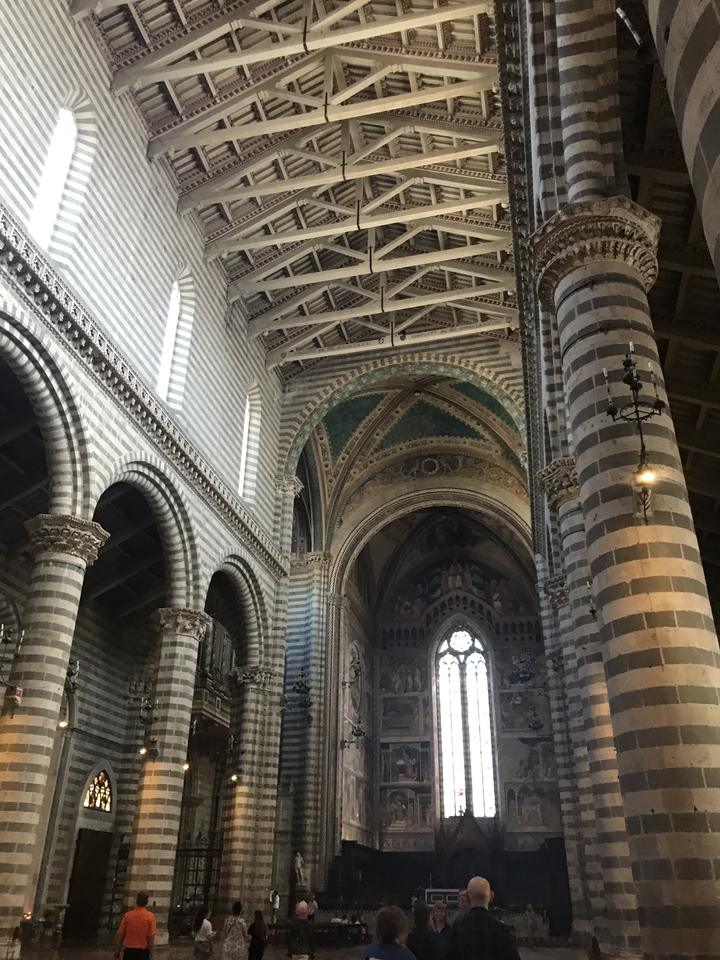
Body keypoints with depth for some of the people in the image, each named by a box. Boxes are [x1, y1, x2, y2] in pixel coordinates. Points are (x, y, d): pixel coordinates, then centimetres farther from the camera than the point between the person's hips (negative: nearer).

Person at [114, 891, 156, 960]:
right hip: (143, 951, -2)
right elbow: (151, 937, -12)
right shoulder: (150, 916, -9)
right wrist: (151, 954, -6)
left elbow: (120, 935, 1)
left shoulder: (128, 915, -2)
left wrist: (117, 951, 11)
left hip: (129, 951, 2)